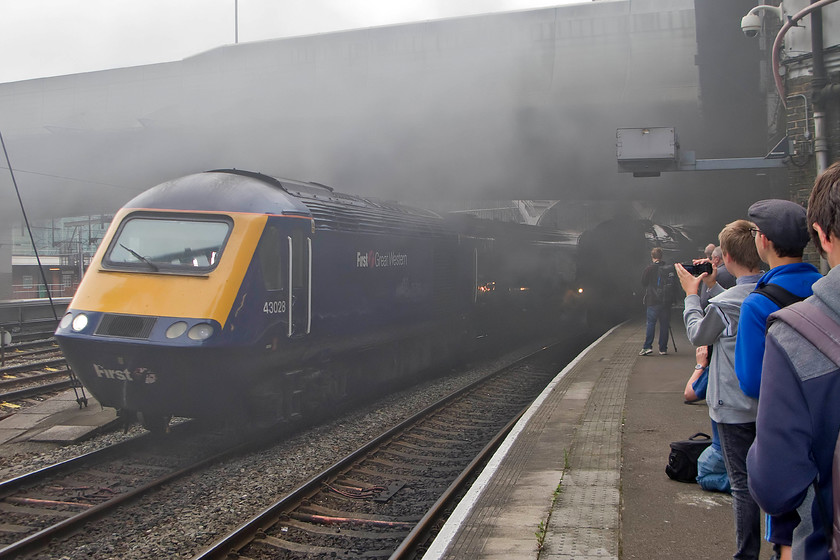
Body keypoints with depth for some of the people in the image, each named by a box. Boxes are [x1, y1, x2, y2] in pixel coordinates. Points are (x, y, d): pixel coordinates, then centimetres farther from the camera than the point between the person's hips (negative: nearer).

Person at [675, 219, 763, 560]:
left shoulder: (723, 304, -22)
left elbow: (697, 335, -2)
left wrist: (692, 294, 7)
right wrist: (713, 287, 17)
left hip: (734, 407, -6)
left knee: (743, 483, 4)